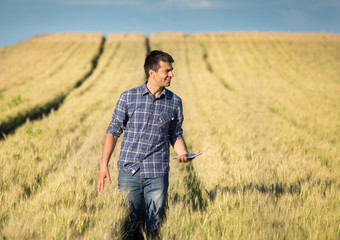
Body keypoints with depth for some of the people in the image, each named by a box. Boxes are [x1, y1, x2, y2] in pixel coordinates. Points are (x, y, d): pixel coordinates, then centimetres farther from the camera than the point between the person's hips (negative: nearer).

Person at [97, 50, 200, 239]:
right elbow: (113, 132, 3)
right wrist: (104, 166, -4)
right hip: (129, 172, -1)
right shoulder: (128, 98, 0)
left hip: (158, 174, 1)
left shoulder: (175, 102, 6)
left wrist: (183, 154, -6)